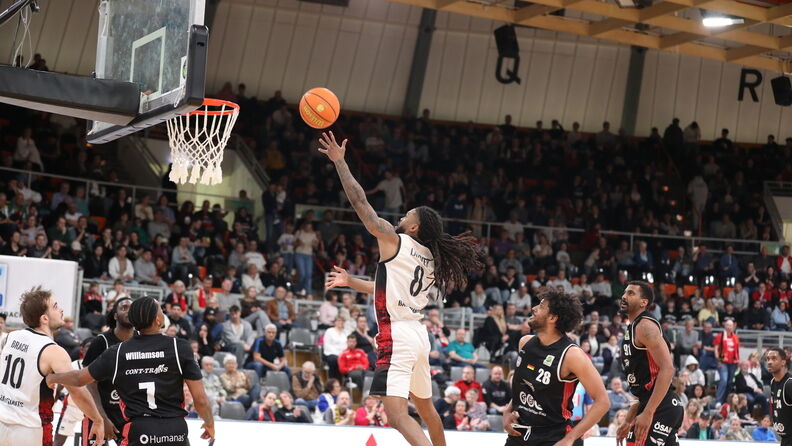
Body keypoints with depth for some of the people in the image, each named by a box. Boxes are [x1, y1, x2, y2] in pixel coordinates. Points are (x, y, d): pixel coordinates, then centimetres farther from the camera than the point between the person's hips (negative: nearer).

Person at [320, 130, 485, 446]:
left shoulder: (393, 240, -6)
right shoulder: (430, 259, 15)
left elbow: (359, 201, -6)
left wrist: (339, 161, 0)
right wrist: (350, 282, 35)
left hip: (397, 336, -9)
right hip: (418, 334, 9)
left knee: (397, 412, -17)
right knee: (425, 406, 25)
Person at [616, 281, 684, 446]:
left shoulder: (645, 326, -10)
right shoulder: (632, 329, 20)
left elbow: (667, 369, -22)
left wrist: (647, 413, -27)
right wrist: (630, 421, 21)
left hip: (659, 409, -10)